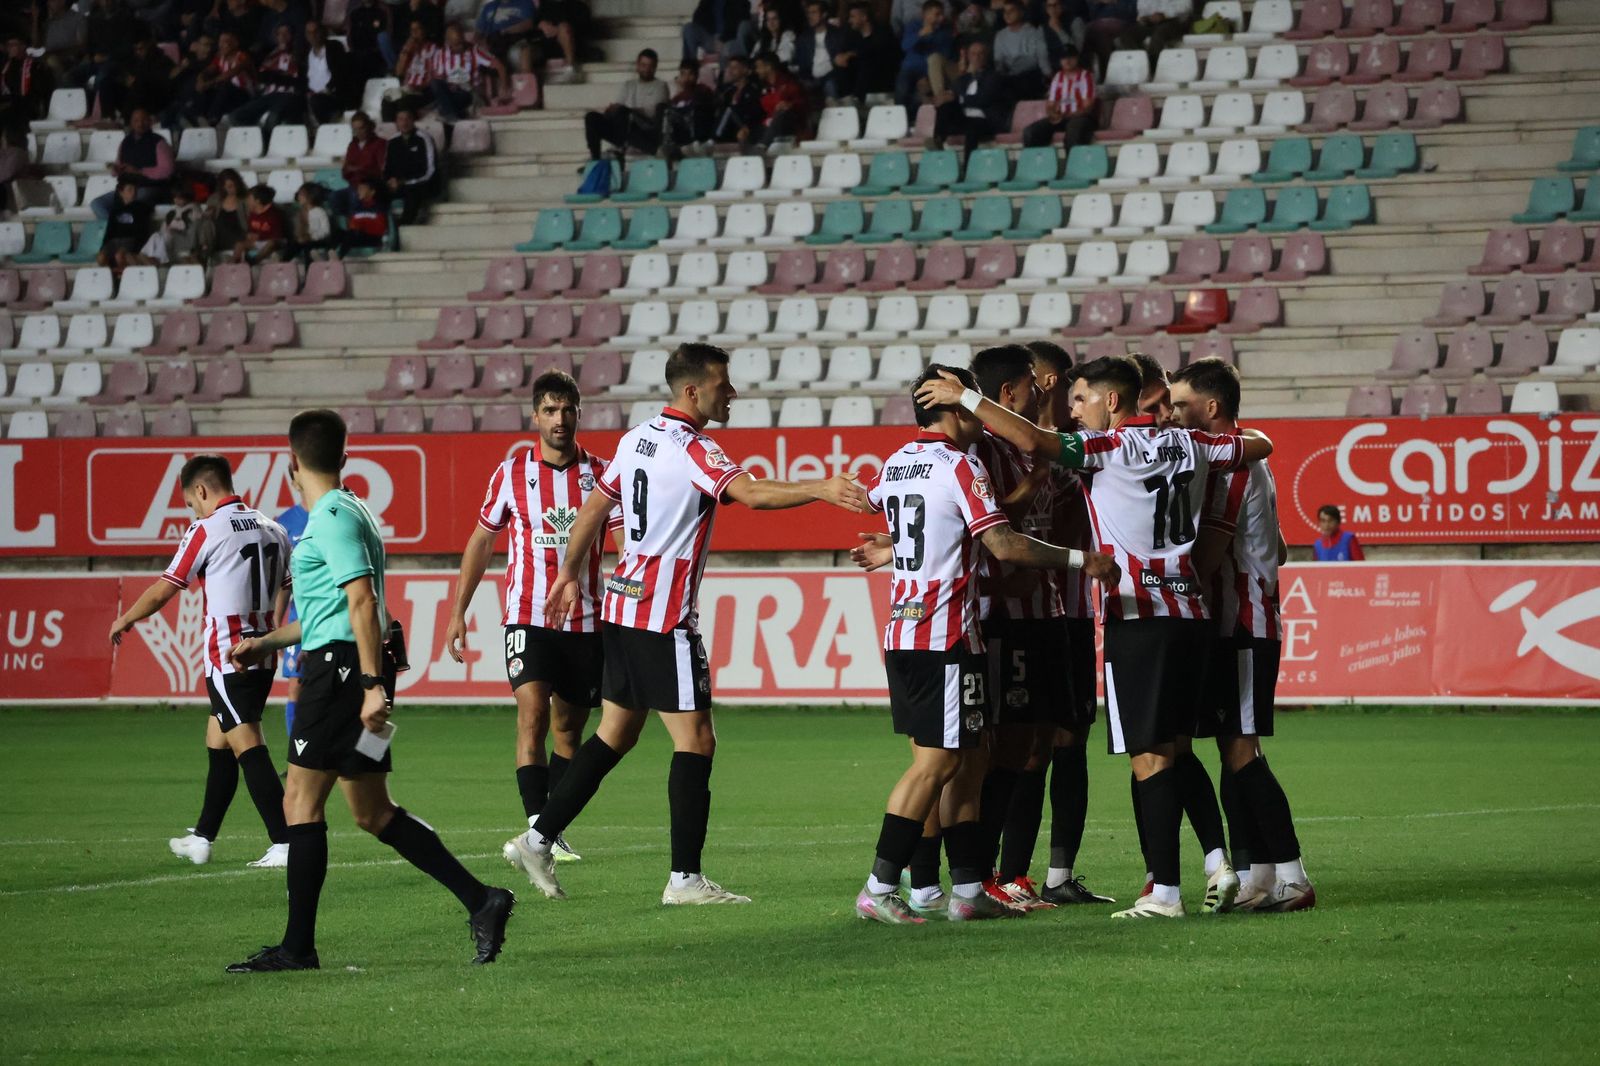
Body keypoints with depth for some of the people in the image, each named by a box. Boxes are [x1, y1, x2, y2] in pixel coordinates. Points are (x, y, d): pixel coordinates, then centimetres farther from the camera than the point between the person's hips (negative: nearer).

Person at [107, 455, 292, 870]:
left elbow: (164, 589, -4)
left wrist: (124, 620, 12)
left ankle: (284, 845, -14)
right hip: (261, 657, 7)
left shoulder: (206, 530, -10)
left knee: (248, 749, -8)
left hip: (227, 657, -7)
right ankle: (202, 839, 24)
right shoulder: (272, 529, 8)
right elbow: (284, 591, 17)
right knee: (217, 743, 18)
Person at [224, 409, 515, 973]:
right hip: (345, 669, 10)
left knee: (302, 801, -5)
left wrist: (372, 685, -25)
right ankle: (481, 901, 7)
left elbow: (362, 600, -20)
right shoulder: (346, 512, 20)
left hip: (341, 670, -10)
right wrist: (267, 643, 33)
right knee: (373, 813, 10)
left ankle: (297, 947, -4)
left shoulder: (333, 516, -11)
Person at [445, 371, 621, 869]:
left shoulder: (600, 474, 2)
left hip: (585, 621, 2)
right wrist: (458, 613, 10)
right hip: (527, 617, -2)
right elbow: (481, 541, 12)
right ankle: (535, 827, -26)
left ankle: (554, 833, 22)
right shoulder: (512, 473, 2)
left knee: (568, 730, 9)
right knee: (533, 715, -20)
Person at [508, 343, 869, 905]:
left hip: (623, 605, 9)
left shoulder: (637, 438, 11)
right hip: (665, 617, -9)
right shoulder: (693, 450, -16)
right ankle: (685, 878, -7)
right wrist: (823, 489, -39)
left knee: (615, 734, 16)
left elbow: (594, 507, 19)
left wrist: (570, 575, 28)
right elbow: (752, 494, -32)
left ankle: (539, 840, 17)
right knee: (695, 739, -5)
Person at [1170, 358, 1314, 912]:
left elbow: (1203, 558, -19)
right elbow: (1277, 551, 25)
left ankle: (1291, 878, -12)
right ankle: (1252, 878, 11)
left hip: (1242, 631, -10)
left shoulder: (1229, 464, -14)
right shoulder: (1245, 460, 19)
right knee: (1235, 754, 9)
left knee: (1240, 753, -11)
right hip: (1244, 623, 10)